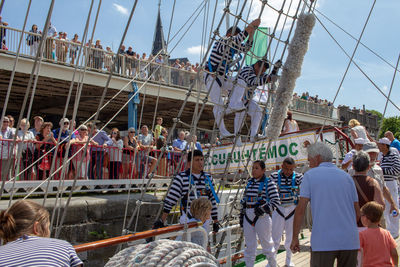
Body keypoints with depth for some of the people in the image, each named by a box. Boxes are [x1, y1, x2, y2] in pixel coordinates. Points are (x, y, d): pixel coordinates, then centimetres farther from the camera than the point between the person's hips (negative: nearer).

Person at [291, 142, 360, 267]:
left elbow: (300, 209, -6)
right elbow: (357, 212, 12)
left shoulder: (310, 175, 1)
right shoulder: (346, 176, 12)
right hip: (350, 242, 4)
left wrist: (295, 237, 1)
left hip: (323, 242, -4)